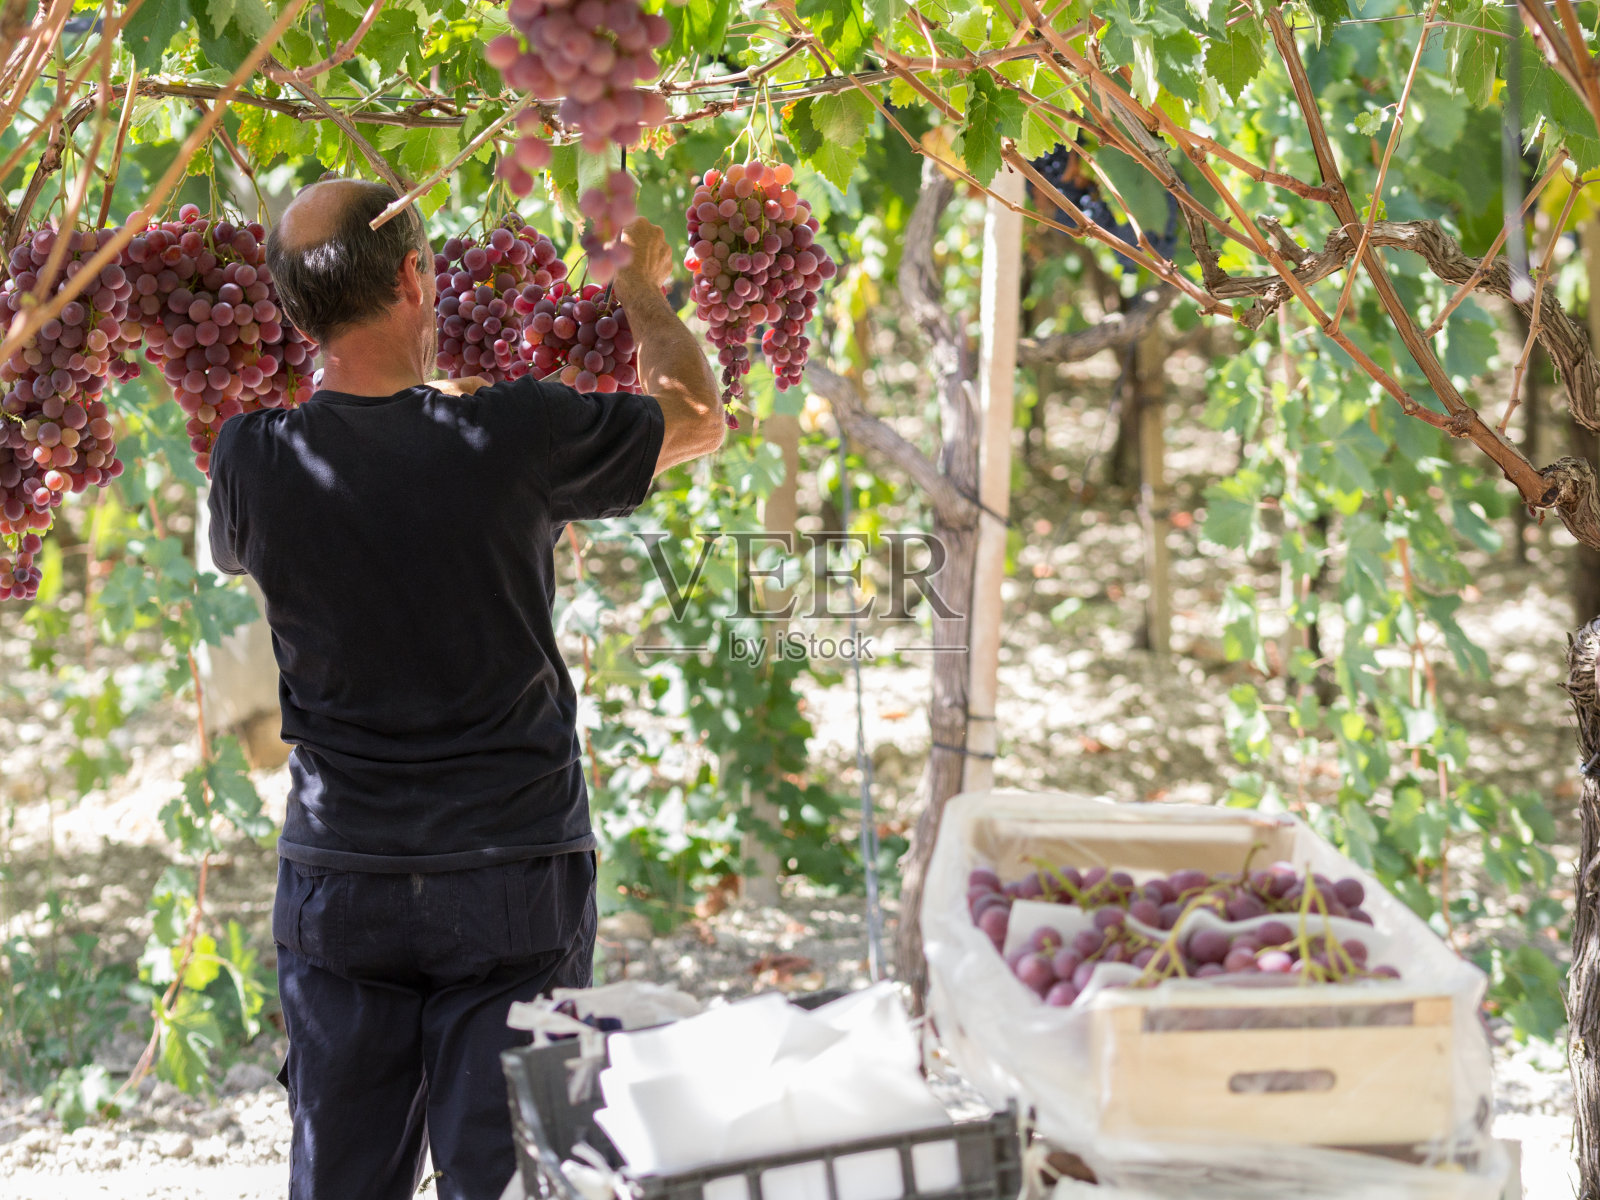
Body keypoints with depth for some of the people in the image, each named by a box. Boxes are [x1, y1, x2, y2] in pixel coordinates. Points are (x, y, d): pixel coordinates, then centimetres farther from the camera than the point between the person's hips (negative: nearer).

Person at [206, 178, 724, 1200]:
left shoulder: (259, 460, -7)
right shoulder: (516, 435, -13)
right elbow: (701, 418, 6)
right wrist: (644, 293, 26)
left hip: (338, 884, 2)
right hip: (514, 880, -2)